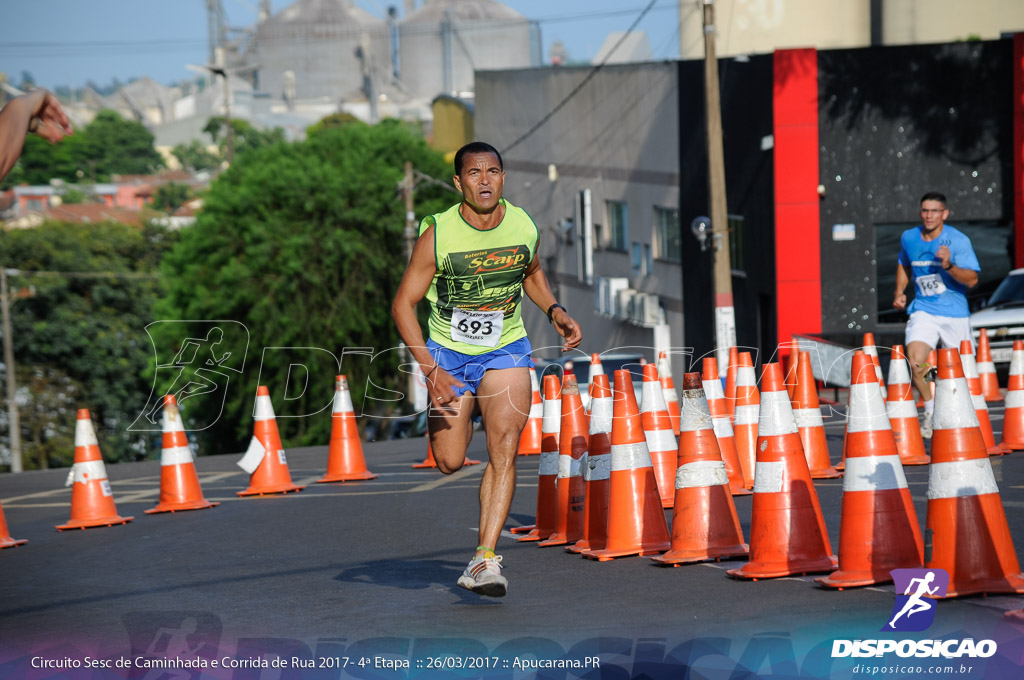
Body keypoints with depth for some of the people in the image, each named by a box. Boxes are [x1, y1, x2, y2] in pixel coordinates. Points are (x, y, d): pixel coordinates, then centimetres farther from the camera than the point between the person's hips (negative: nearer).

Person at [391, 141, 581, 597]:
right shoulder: (437, 235, -18)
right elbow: (403, 304, -13)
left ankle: (484, 558, -21)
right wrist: (431, 372, -22)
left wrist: (554, 311, -2)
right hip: (448, 354, -1)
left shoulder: (524, 227, -8)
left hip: (506, 351, 1)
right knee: (449, 462, 4)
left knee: (504, 448, -19)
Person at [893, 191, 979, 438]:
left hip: (955, 313, -2)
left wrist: (949, 266, -33)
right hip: (923, 310, 2)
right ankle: (931, 410, 3)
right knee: (915, 362, -19)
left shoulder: (958, 240, -11)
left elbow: (972, 279, -17)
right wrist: (899, 291, 10)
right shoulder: (908, 238, 2)